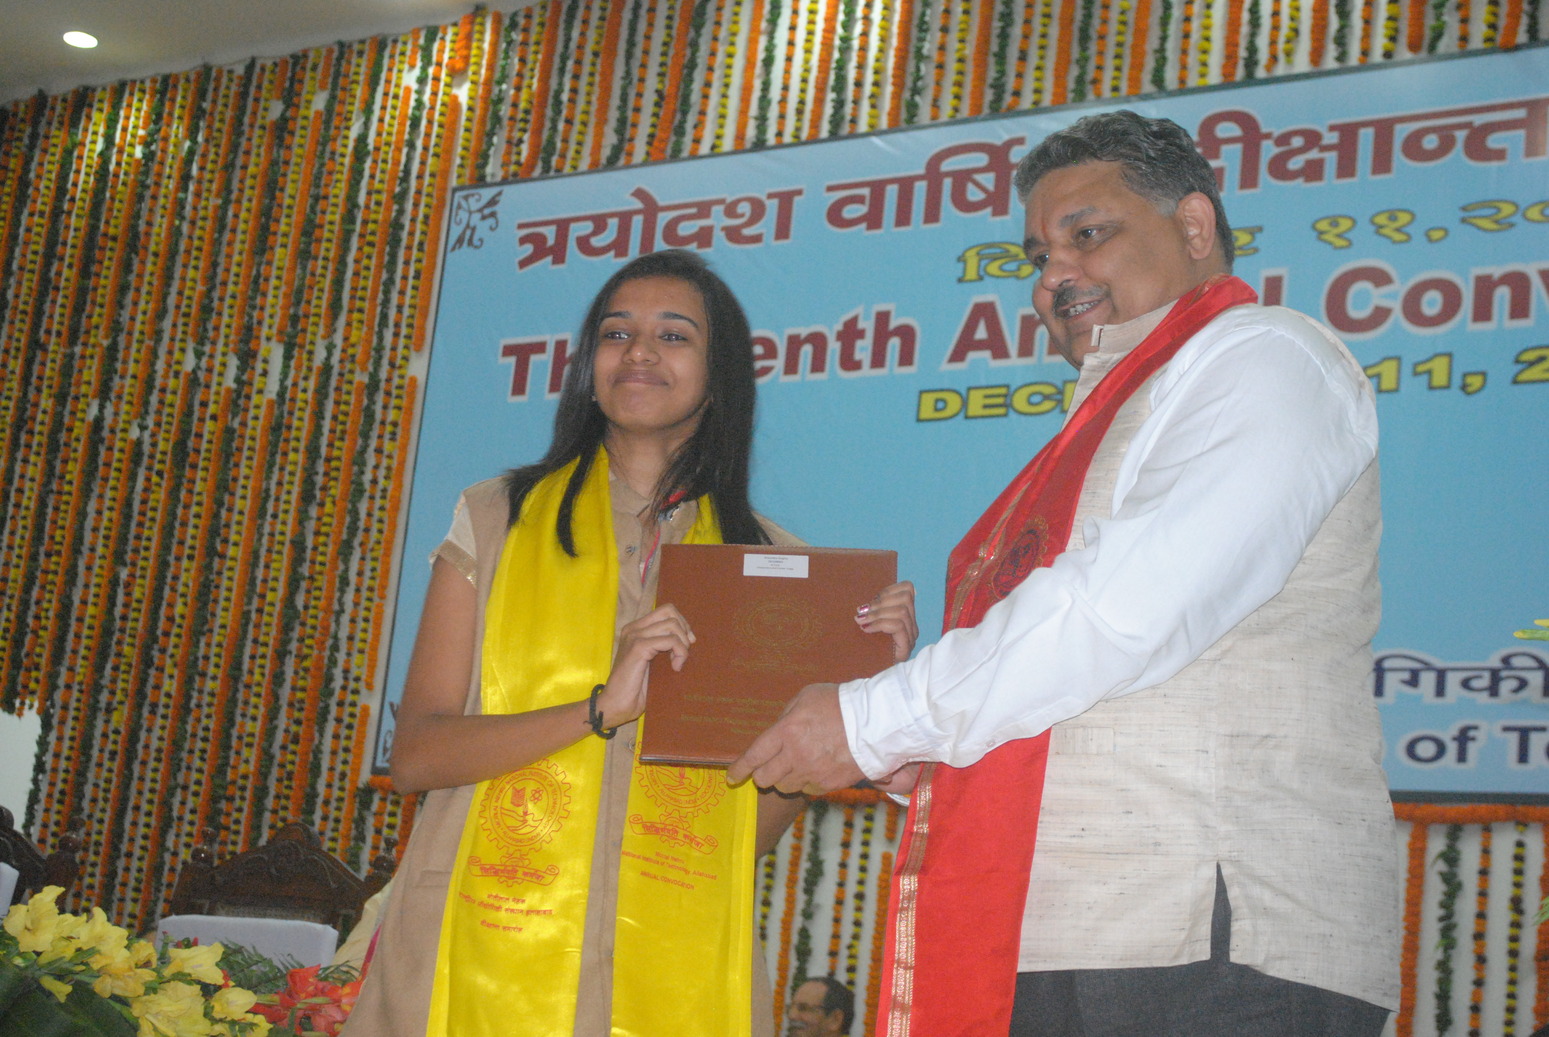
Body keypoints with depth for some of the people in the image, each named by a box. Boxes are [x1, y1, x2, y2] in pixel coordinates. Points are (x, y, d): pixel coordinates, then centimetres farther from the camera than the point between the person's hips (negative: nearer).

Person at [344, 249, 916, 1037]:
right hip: (493, 950, -1)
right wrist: (601, 710, -17)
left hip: (674, 969, 1)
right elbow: (415, 754, -4)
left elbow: (756, 825, 6)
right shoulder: (499, 520, 6)